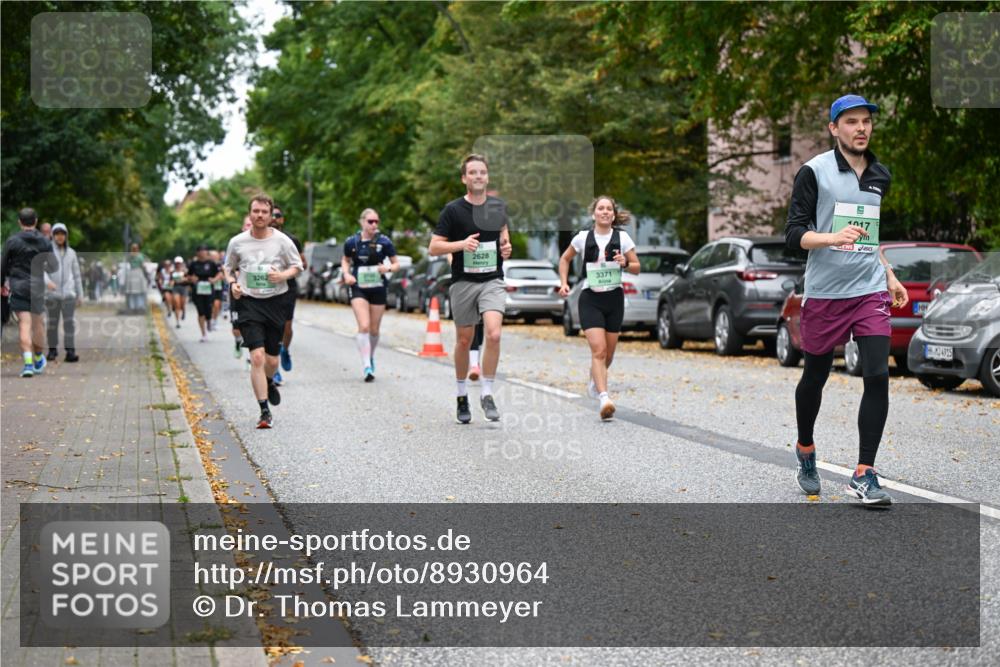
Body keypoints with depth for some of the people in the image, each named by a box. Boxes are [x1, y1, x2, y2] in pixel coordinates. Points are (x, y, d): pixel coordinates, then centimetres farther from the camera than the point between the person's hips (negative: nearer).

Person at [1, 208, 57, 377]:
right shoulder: (45, 242, 0)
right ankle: (38, 360, 30)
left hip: (18, 287, -2)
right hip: (38, 287, 2)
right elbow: (54, 266, 2)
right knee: (38, 323, 16)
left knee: (24, 324, -5)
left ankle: (28, 362, -18)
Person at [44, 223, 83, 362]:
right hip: (52, 293, -2)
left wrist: (80, 295, 12)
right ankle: (52, 350, 19)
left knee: (70, 323, -8)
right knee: (52, 323, 5)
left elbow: (76, 275, 15)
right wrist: (47, 281, -32)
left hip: (68, 293, 2)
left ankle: (70, 352, -12)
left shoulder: (71, 253, 11)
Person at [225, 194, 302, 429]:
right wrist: (232, 283, -3)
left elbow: (297, 266, 9)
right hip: (249, 303, -1)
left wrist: (283, 275, -11)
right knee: (257, 357, -15)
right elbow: (229, 267, 17)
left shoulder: (282, 241, -1)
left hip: (275, 303, 1)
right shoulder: (237, 242, 1)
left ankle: (269, 383, 46)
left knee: (272, 360, 9)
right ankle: (265, 412, -10)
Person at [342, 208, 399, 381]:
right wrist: (346, 274, -2)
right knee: (364, 326, -16)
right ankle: (366, 366, -17)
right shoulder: (351, 242, -1)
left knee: (374, 330, 10)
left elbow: (396, 264, 3)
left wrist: (388, 268, -18)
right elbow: (345, 260, 17)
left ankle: (371, 357, 37)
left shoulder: (384, 241, -4)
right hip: (358, 289, -1)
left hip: (378, 289, 1)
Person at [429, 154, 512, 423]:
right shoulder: (453, 210, -6)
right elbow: (434, 248, -7)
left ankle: (487, 394, -6)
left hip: (492, 281, 1)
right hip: (463, 282, -1)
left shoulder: (498, 206, 5)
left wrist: (506, 244, 6)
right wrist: (462, 244, -21)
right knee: (464, 340, 8)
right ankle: (461, 396, 26)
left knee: (493, 334, -19)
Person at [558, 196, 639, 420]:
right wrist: (564, 283, 3)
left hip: (614, 298, 2)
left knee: (608, 353, 12)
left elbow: (637, 267, 4)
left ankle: (594, 382, 42)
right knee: (598, 350, -17)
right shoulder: (583, 238, 0)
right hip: (590, 299, -2)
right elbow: (565, 259, 15)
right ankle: (604, 398, -25)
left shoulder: (622, 237, 0)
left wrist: (625, 264, -17)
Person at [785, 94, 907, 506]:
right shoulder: (814, 172, -5)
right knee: (815, 376, 10)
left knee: (878, 377, -11)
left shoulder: (880, 176, 12)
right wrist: (833, 238, -27)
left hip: (870, 290, 3)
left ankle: (864, 475, -7)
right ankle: (805, 452, 35)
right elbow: (793, 233, -10)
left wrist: (889, 275, 23)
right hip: (824, 291, -3)